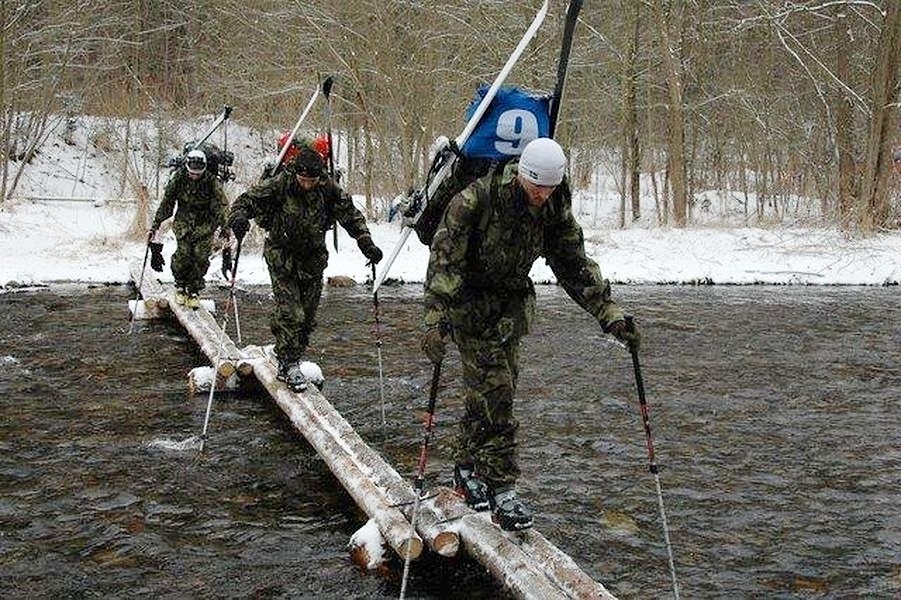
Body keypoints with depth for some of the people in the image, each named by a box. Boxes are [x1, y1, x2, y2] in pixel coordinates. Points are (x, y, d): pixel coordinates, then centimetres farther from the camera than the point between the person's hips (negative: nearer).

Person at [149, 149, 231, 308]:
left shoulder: (212, 181, -15)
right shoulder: (179, 178, -11)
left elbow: (222, 206, -14)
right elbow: (166, 203, 0)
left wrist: (224, 230, -24)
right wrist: (155, 225, 1)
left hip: (205, 223, 0)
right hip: (184, 220, 1)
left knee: (201, 256, -9)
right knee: (183, 254, -13)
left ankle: (194, 291, 10)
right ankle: (180, 286, 10)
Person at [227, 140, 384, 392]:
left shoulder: (328, 189, -10)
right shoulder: (279, 184, -18)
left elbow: (351, 216, -3)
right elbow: (247, 200, -17)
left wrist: (367, 244, -14)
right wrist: (239, 218, -39)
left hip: (313, 259, 4)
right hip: (282, 257, -4)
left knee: (307, 316, 8)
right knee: (290, 313, -13)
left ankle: (288, 359, 23)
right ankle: (289, 364, -1)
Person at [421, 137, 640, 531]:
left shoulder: (555, 209, -6)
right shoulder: (477, 199, -24)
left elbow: (575, 266, 1)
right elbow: (445, 258, -28)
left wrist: (610, 314, -7)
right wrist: (436, 318, -39)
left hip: (512, 306, 6)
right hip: (471, 305, -6)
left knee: (487, 391, 9)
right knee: (495, 391, -12)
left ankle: (467, 471, 26)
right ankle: (502, 492, -8)